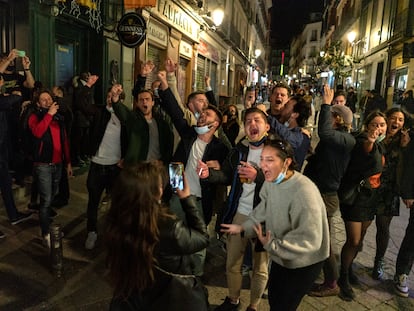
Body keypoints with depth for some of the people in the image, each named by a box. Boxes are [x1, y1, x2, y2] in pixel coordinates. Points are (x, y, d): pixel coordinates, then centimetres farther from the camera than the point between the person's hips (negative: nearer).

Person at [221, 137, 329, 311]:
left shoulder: (304, 193, -34)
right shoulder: (271, 181, -9)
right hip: (281, 255, 7)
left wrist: (272, 244, -33)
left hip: (304, 262, -7)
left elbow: (310, 240, -32)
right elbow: (263, 211, 6)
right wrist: (242, 227, 0)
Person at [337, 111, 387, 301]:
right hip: (355, 197, -7)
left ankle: (348, 269, 37)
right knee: (354, 241, -4)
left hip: (372, 197, 7)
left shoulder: (381, 145, 7)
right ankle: (343, 278, 15)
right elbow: (374, 166, -37)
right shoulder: (361, 142, -17)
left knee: (360, 239, 17)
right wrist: (370, 144, -51)